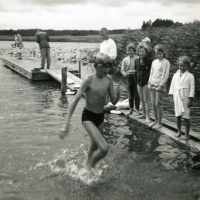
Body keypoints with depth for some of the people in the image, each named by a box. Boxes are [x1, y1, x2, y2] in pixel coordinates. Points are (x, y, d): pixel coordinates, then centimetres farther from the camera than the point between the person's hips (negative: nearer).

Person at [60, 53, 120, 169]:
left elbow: (114, 102, 1)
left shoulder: (109, 79, -4)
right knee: (104, 148, -19)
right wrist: (67, 124, -25)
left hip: (100, 117, 6)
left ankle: (88, 166, 49)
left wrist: (118, 95, -23)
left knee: (95, 148, 22)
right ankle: (89, 166, 9)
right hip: (88, 117, -6)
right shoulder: (89, 80, -19)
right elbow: (75, 101, -20)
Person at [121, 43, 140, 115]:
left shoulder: (138, 58, -1)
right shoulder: (125, 60, 7)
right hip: (129, 77, 3)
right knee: (130, 94, 11)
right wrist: (126, 74, -9)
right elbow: (123, 70, 9)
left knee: (136, 94, -2)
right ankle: (131, 109, 22)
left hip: (136, 76, -3)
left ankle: (137, 110, 5)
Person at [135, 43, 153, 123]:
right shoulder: (137, 61, 7)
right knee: (141, 99, 14)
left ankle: (147, 116, 1)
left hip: (146, 82, -6)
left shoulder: (149, 61, -11)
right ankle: (144, 113, 27)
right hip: (139, 82, 6)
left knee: (146, 100, -4)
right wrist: (137, 79, 13)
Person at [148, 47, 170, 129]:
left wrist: (160, 86, -13)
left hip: (160, 86, -6)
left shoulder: (166, 62, -6)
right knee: (153, 104, 7)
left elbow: (166, 76, -10)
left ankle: (159, 123, 4)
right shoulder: (154, 62, 14)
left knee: (158, 104, -6)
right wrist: (149, 83, 8)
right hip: (153, 85, 6)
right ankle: (156, 121, 18)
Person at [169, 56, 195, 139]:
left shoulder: (190, 76, -3)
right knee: (178, 115, 9)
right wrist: (171, 96, 5)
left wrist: (191, 100, -9)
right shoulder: (176, 75, 8)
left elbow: (192, 88, -5)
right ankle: (179, 131, 23)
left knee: (186, 117, -2)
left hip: (185, 98, -4)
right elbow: (172, 86, 11)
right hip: (177, 97, 4)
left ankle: (187, 134, 8)